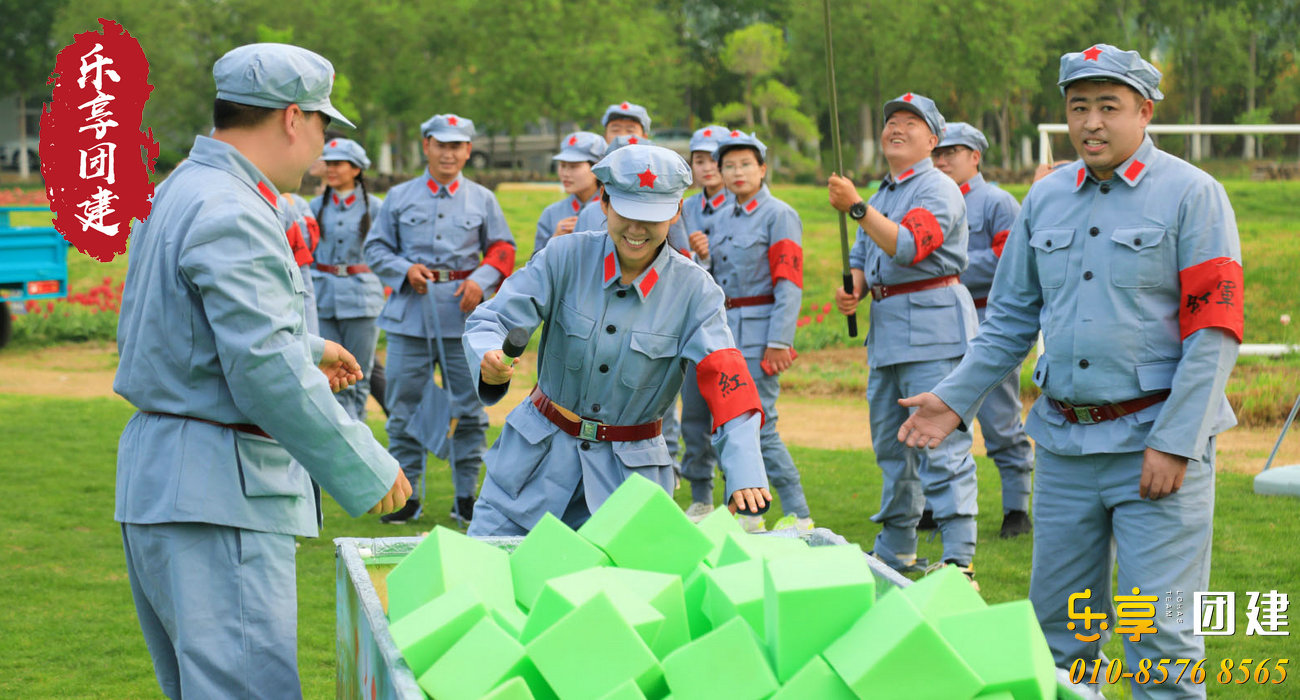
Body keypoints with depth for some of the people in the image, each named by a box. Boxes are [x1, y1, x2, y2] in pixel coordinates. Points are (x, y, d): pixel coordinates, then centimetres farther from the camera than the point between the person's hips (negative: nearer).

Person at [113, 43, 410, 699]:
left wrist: (307, 349, 42)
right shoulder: (232, 214, -17)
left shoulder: (179, 192, 16)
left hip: (159, 473, 11)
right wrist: (367, 472, -19)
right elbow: (266, 372, -24)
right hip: (216, 494, -11)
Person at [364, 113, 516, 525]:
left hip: (463, 317, 0)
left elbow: (502, 248, 12)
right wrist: (405, 269, -7)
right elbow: (375, 248, 11)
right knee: (404, 409, 2)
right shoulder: (400, 197, 9)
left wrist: (481, 280, -7)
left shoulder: (482, 200, 10)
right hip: (410, 316, 0)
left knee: (469, 409, 2)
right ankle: (406, 494, 12)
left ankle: (465, 496, 11)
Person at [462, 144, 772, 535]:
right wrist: (488, 358, -36)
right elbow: (491, 320, -11)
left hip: (631, 471, 0)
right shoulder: (566, 256, -9)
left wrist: (744, 474, -34)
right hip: (540, 452, 0)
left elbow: (728, 381, -18)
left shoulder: (694, 289, -9)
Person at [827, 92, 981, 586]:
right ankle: (896, 552, 27)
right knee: (891, 446, 15)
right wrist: (852, 289, 3)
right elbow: (862, 258, 25)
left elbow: (908, 247, -23)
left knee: (941, 445, -14)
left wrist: (856, 208, -29)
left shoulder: (938, 189, -8)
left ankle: (958, 562, -16)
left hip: (933, 327, -9)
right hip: (886, 328, 9)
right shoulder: (881, 195, 20)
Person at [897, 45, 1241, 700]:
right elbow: (1011, 317, 18)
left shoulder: (1190, 194, -5)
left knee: (1159, 633, -6)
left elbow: (1213, 331, -10)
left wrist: (1174, 443, -16)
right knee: (1058, 625, 11)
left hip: (1156, 440, -5)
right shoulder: (1046, 198, 12)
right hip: (1065, 442, 5)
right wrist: (955, 398, 6)